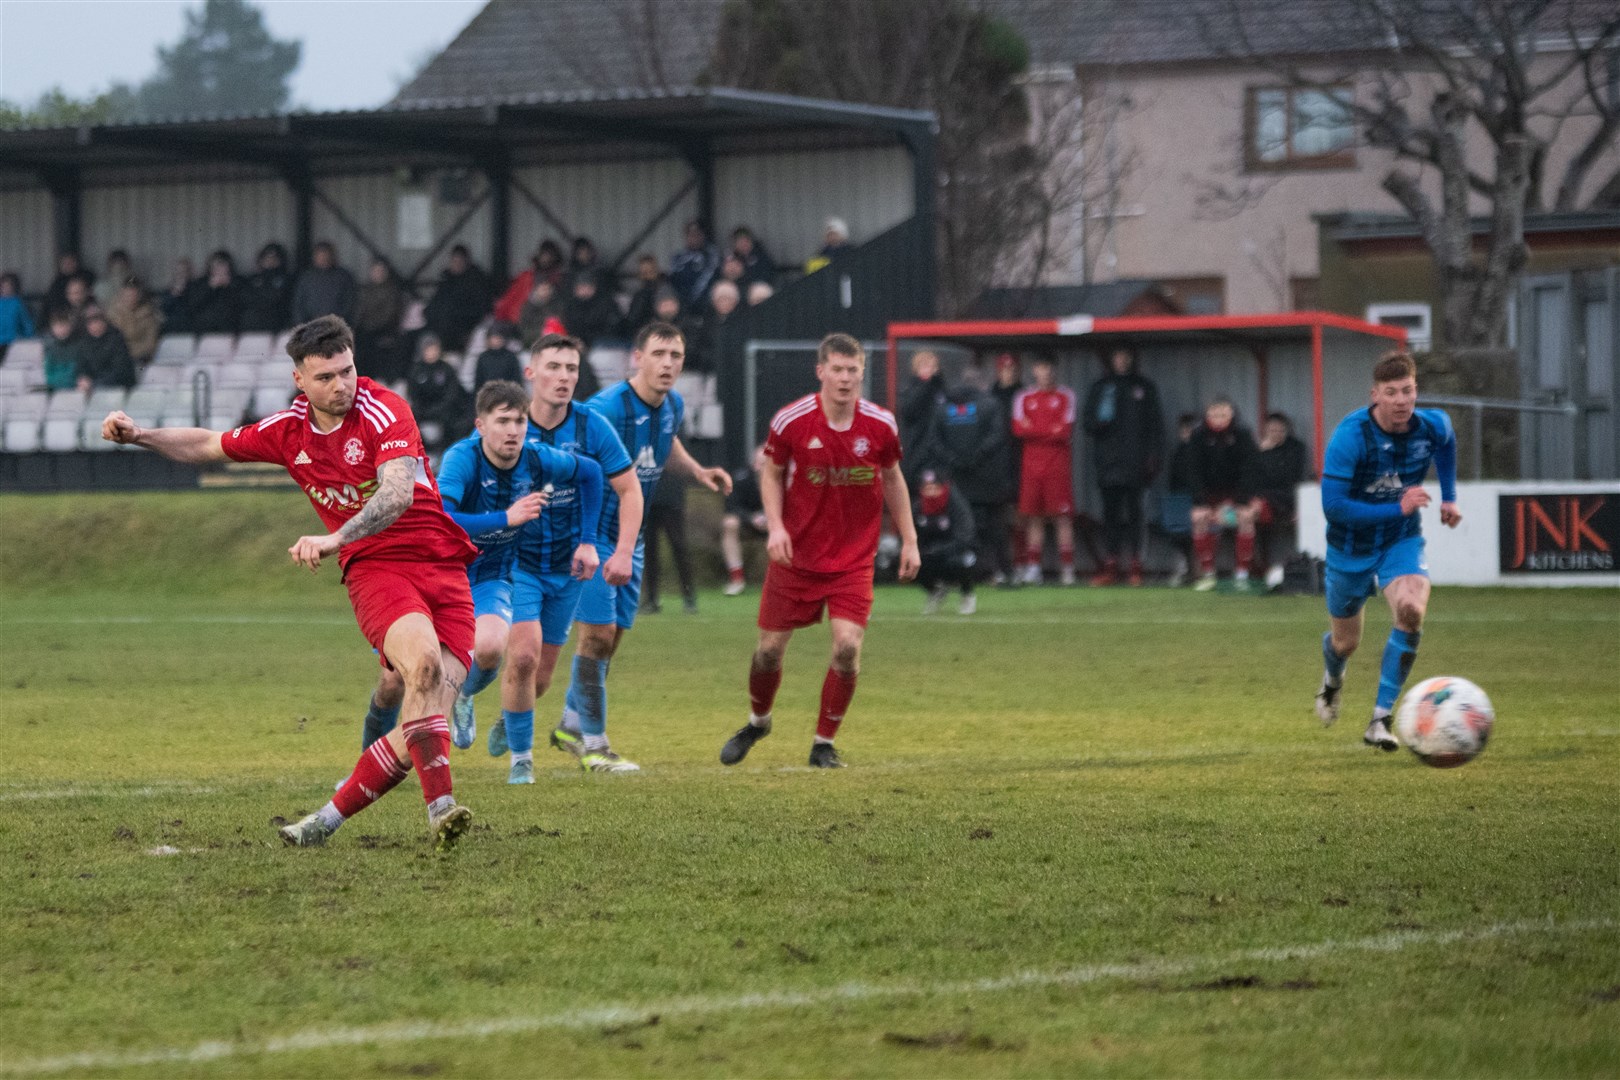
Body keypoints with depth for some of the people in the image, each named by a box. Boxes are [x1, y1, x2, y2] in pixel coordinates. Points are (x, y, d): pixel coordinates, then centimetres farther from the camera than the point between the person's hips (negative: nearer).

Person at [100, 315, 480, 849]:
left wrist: (336, 538, -40)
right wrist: (139, 435, 12)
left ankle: (331, 816, -1)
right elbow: (208, 445, 24)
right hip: (374, 569, 1)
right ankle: (440, 807, -35)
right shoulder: (288, 430, 5)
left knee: (434, 703, -14)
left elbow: (398, 493, -26)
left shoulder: (384, 410, -10)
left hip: (443, 567, -1)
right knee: (423, 660, -31)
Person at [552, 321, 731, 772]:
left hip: (628, 536, 8)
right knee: (598, 632, -11)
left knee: (612, 635, 10)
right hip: (590, 534, -8)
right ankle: (593, 744, -3)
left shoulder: (673, 406, 3)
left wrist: (698, 472, 7)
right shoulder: (607, 408, -23)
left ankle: (572, 725, 27)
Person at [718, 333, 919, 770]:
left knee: (848, 646, -15)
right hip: (796, 554, 0)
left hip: (854, 560, 0)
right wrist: (776, 527, -11)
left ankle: (824, 745, 3)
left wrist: (909, 539, 8)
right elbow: (771, 472, 3)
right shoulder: (791, 421, -11)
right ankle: (757, 721, 36)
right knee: (770, 647, 5)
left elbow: (892, 479, 10)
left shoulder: (881, 425, -6)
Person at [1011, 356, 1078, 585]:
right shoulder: (1024, 398, 14)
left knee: (1063, 515, -7)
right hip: (1031, 463, 2)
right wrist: (1050, 431, -3)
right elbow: (1018, 429, 1)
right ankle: (1032, 568, 3)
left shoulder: (1065, 397, 6)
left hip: (1058, 464, -2)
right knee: (1033, 516, 0)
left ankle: (1067, 568, -7)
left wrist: (1035, 430, -1)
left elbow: (1065, 432, -4)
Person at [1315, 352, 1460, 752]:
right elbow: (1333, 506, -31)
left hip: (1402, 542, 2)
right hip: (1351, 547, -2)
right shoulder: (1351, 436, -28)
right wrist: (1397, 508, -31)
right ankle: (1333, 678, 55)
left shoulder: (1433, 426, -14)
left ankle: (1379, 720, -20)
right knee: (1345, 642, 14)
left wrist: (1449, 497, 13)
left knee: (1411, 610, -28)